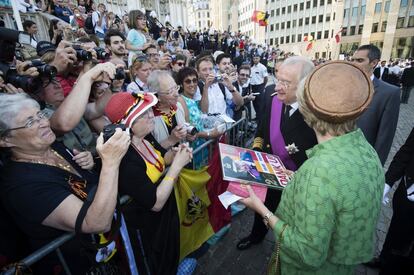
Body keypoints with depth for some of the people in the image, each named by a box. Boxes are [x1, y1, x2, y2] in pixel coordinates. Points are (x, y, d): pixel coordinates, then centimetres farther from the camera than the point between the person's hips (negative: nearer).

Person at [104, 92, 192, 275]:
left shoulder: (145, 136, -10)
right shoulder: (125, 159, -34)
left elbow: (161, 158, 9)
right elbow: (155, 203, -30)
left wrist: (176, 153, -12)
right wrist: (177, 165, -29)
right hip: (145, 226, -7)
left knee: (170, 256, 33)